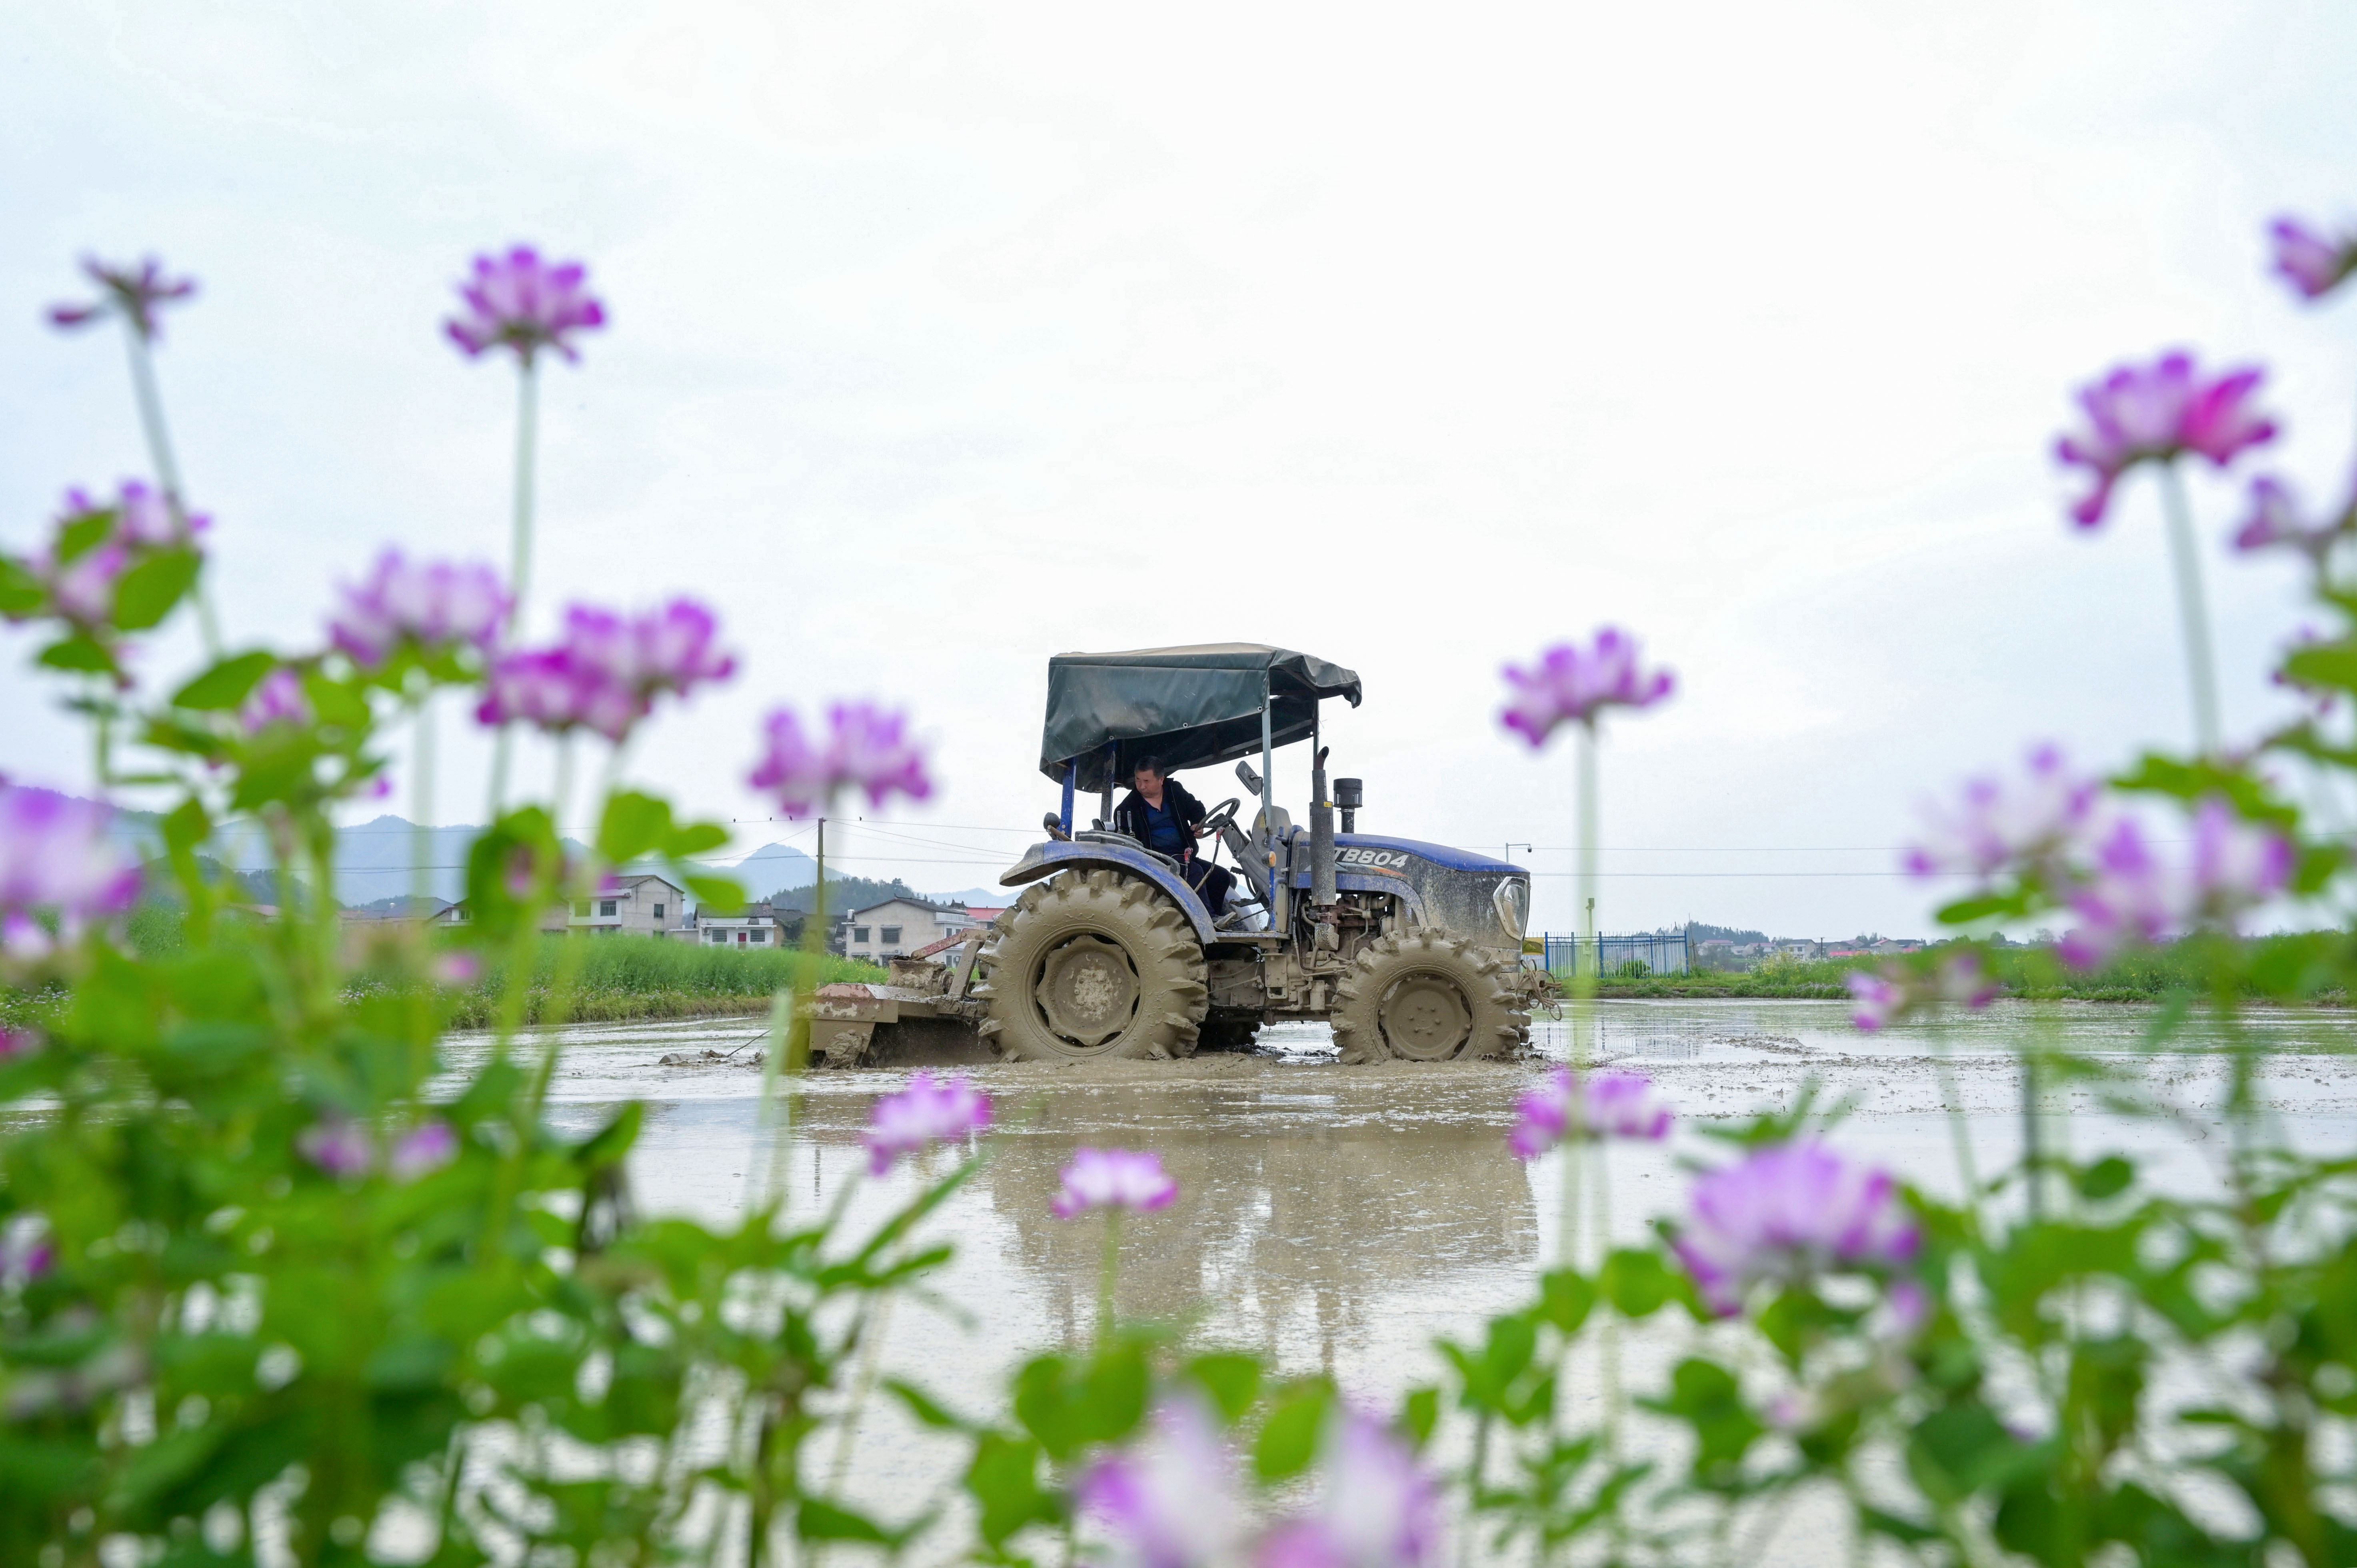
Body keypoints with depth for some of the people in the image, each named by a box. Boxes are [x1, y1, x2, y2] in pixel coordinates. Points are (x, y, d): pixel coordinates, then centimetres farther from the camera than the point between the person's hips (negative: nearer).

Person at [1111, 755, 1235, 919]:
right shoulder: (1128, 808, -4)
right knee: (1195, 872, -32)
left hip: (1186, 856, 6)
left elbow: (1196, 808, 25)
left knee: (1223, 877, -5)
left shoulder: (1175, 790, 9)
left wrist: (1198, 824, 2)